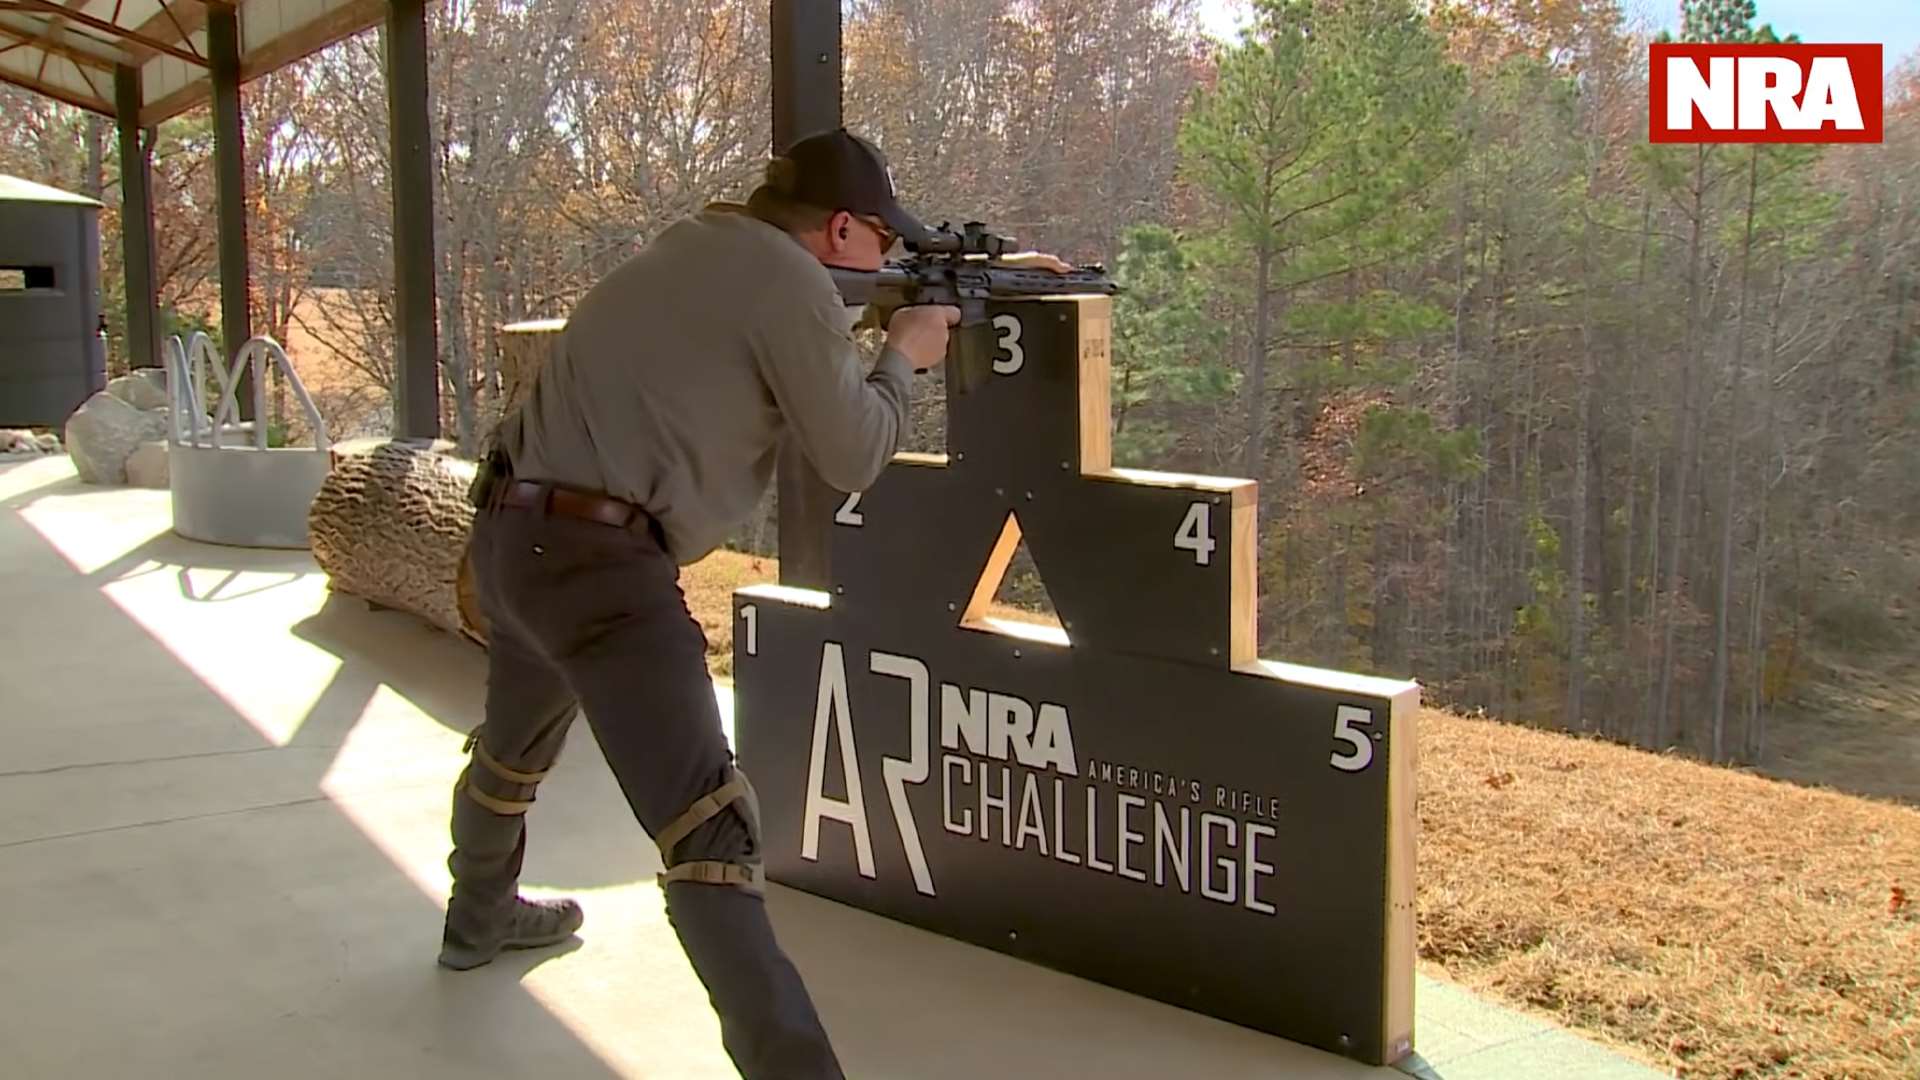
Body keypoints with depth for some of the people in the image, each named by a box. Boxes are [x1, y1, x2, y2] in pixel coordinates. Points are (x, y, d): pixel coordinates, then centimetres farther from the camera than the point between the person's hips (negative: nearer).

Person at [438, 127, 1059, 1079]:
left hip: (509, 535, 10)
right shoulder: (789, 280, -10)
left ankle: (480, 916, 59)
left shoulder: (696, 247, 15)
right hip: (598, 561, -10)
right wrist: (905, 354, 14)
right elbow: (853, 457, -4)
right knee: (707, 828, -15)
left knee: (514, 746, 33)